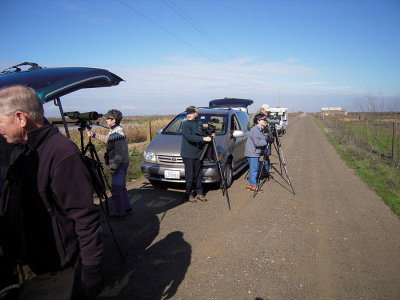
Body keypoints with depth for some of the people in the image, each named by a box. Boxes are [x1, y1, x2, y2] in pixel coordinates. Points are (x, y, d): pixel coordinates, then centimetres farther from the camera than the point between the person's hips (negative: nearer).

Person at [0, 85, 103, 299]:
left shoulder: (62, 153, -26)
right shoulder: (20, 150, 4)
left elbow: (85, 217, -25)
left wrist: (91, 267, -20)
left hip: (48, 271, -8)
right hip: (24, 264, 9)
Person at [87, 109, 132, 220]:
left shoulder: (118, 133, -21)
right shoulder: (114, 131, 9)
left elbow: (120, 153, -24)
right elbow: (107, 139, 30)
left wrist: (113, 167, -21)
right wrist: (94, 135, 30)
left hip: (119, 165, -10)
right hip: (120, 164, 10)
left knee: (116, 189, -3)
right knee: (120, 186, 19)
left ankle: (120, 213, 6)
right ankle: (127, 207, 31)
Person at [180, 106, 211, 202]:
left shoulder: (200, 123, 10)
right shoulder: (185, 124, -7)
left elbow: (203, 135, 22)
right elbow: (189, 137, -21)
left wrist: (210, 136, 2)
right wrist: (203, 138, -26)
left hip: (198, 154, 5)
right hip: (188, 154, -5)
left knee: (198, 175, 10)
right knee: (190, 176, 0)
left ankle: (199, 193, 20)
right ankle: (190, 194, 13)